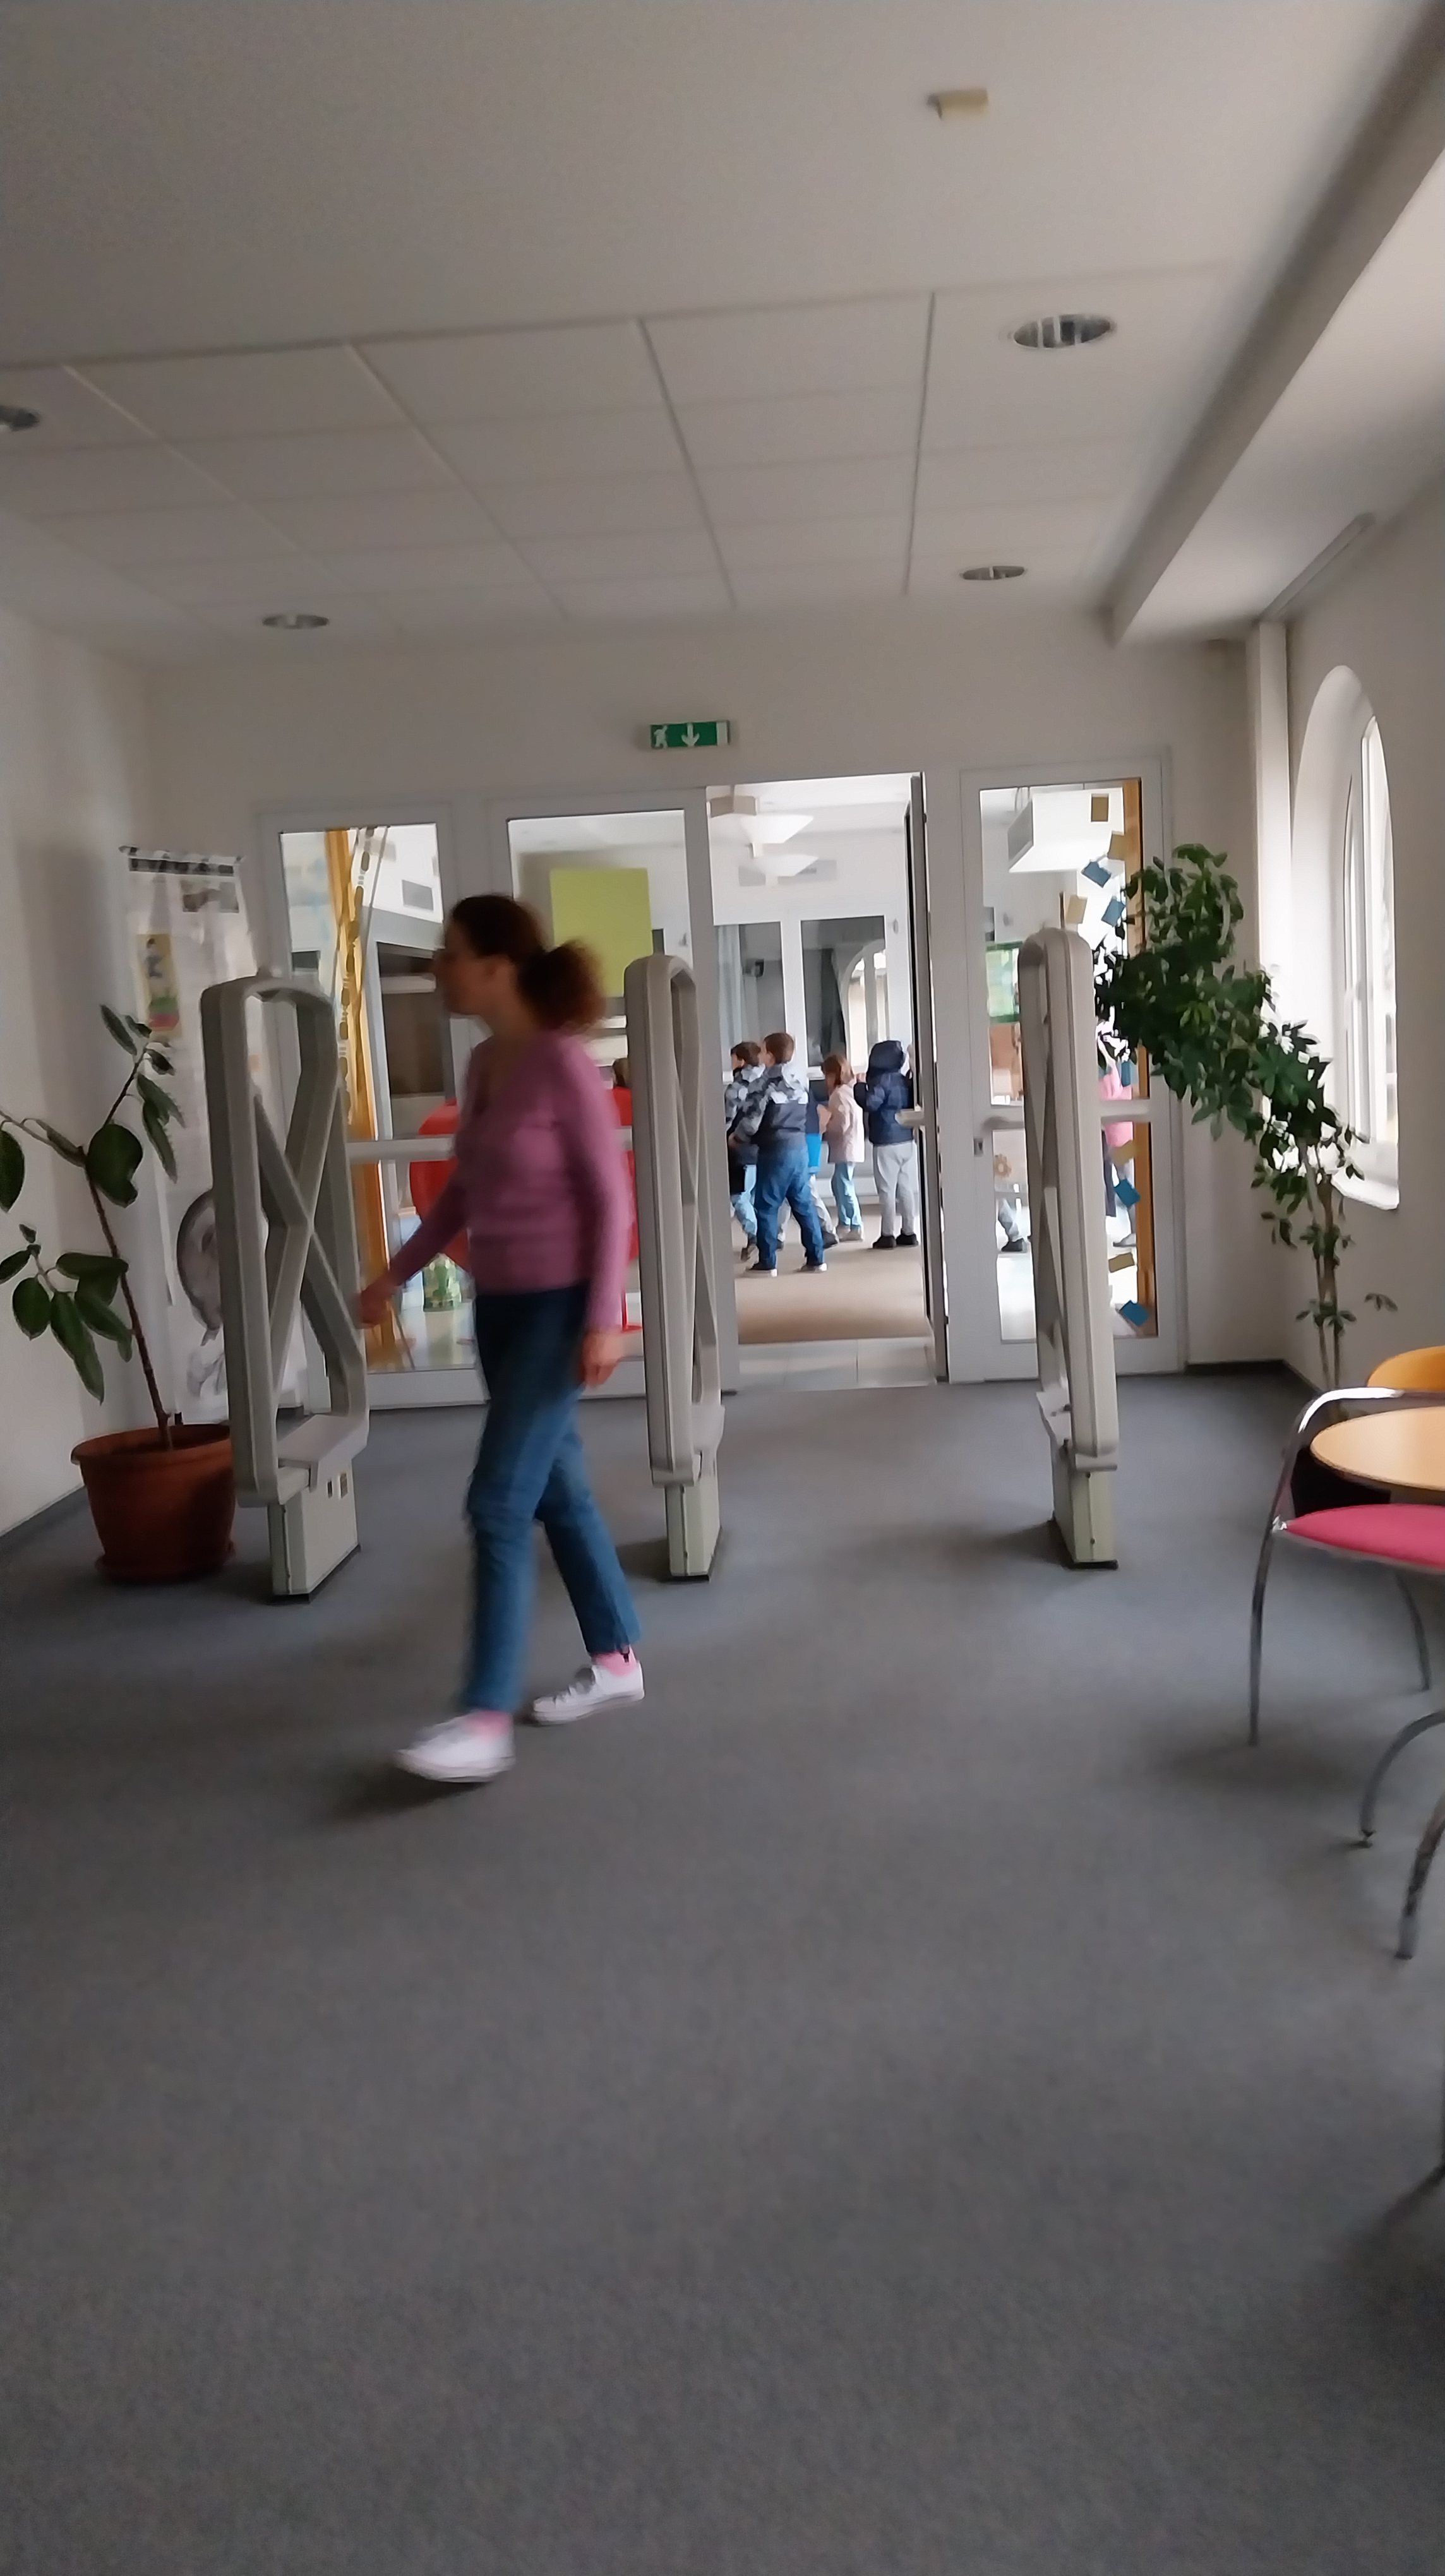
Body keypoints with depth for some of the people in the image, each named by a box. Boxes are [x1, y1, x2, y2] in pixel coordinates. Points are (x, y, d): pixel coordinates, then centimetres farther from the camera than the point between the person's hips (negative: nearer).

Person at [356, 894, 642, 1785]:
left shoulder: (564, 1066, -16)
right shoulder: (485, 1064, 8)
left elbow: (612, 1200, -15)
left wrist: (604, 1319, -19)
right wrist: (396, 1275, 19)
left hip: (558, 1305, -8)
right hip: (500, 1302, 8)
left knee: (499, 1503, -9)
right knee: (558, 1492, 15)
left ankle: (485, 1720, -4)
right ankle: (617, 1659, 30)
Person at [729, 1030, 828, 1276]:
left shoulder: (766, 1083, -10)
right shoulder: (799, 1080, 11)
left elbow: (751, 1117, -10)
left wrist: (737, 1137, 6)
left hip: (775, 1149, -7)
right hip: (800, 1146, 7)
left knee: (767, 1206, -1)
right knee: (803, 1203, 11)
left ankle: (767, 1263, 0)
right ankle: (816, 1257, 12)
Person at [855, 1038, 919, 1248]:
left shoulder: (882, 1081, -12)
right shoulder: (905, 1081, 12)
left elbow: (871, 1103, -23)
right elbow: (912, 1105, 19)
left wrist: (859, 1087, -9)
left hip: (886, 1143, -7)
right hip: (907, 1141, 7)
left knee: (887, 1190, -3)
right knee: (906, 1189, 10)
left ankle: (888, 1235, -4)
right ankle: (909, 1231, 13)